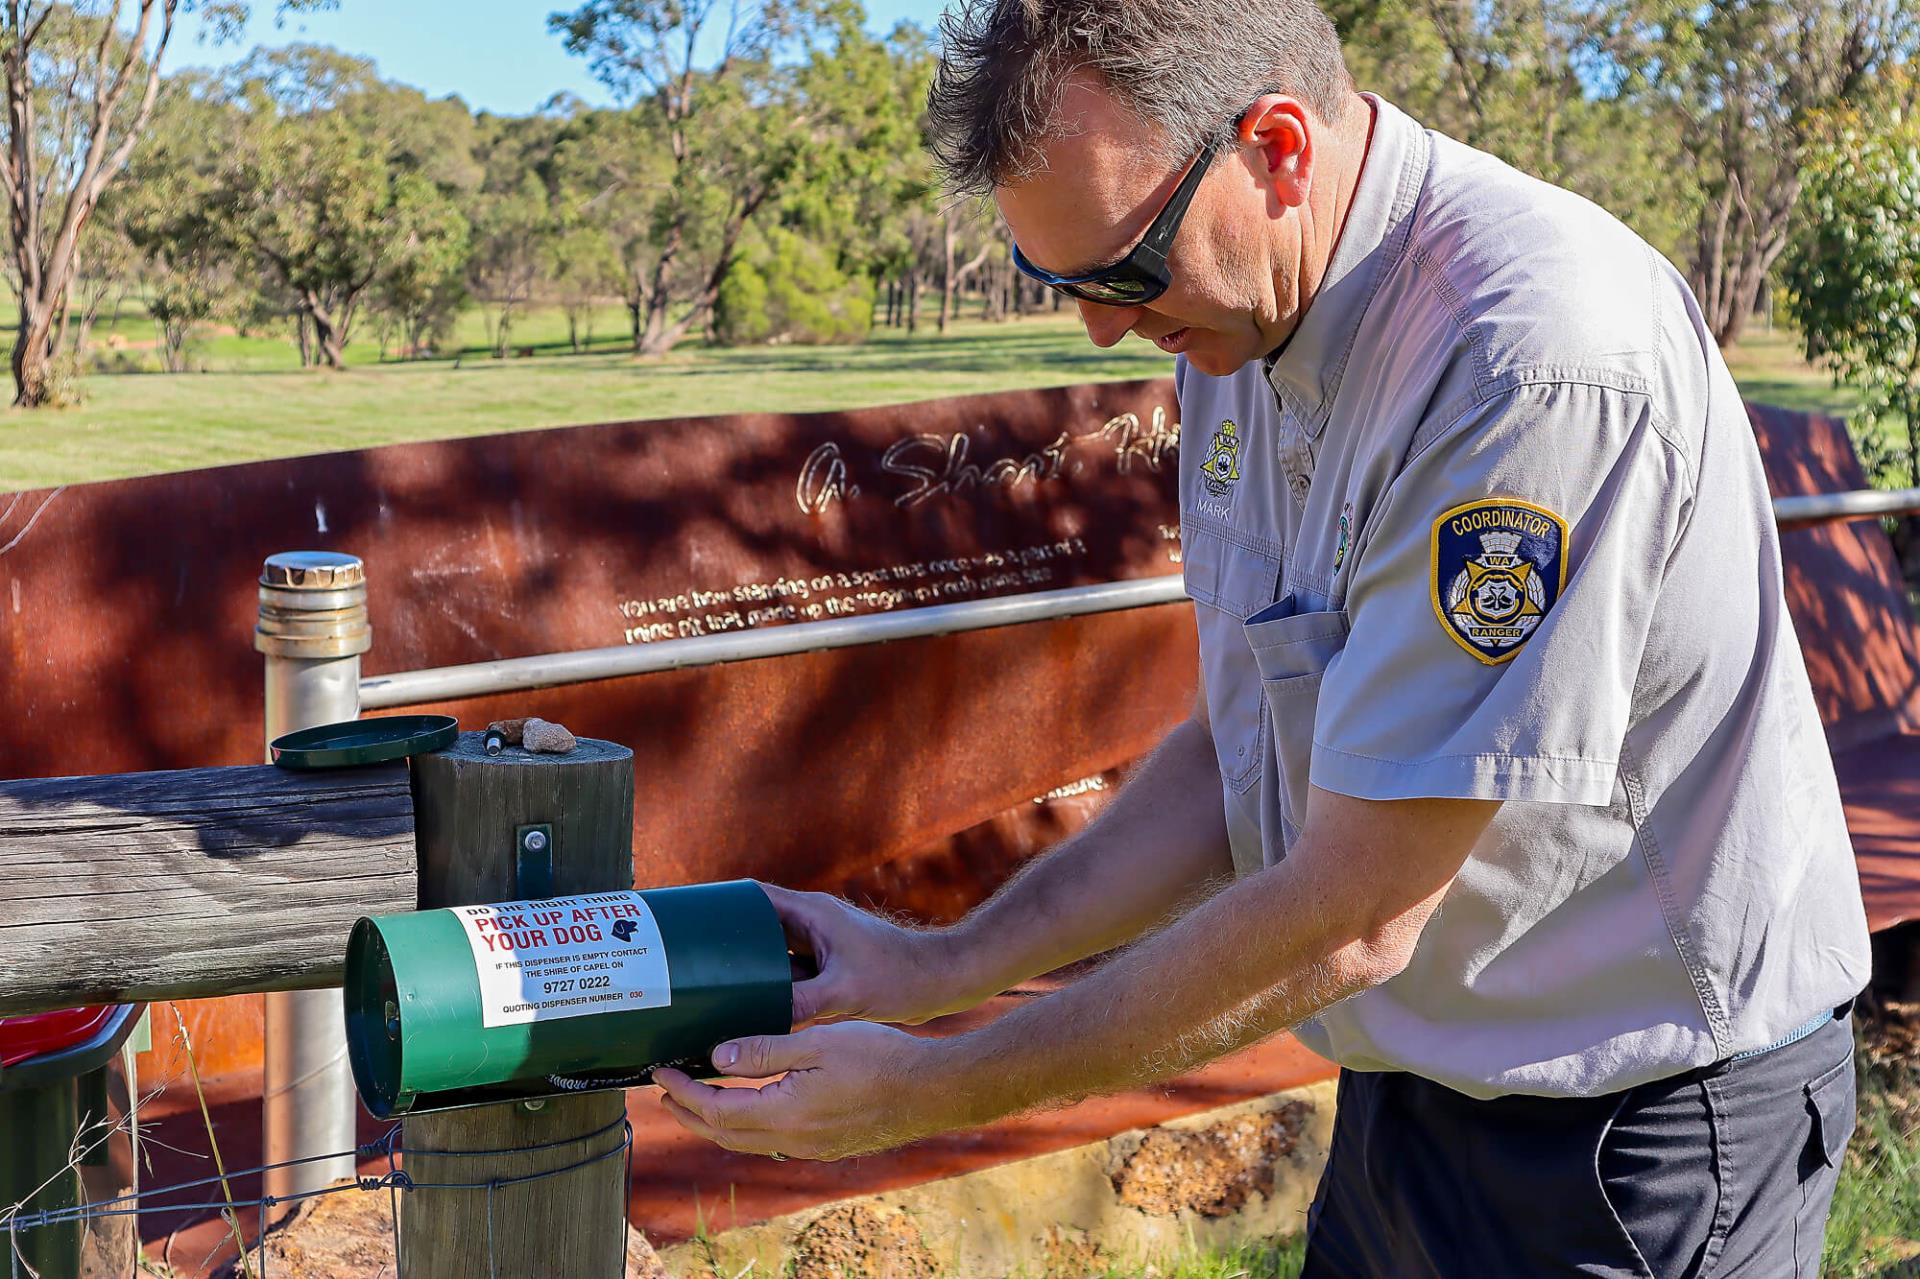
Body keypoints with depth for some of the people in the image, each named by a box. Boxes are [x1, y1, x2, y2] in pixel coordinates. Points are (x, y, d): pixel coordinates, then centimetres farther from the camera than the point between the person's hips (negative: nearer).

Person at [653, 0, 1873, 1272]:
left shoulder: (1537, 364, -29)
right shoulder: (1241, 325, -2)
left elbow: (1346, 921, -26)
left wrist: (930, 1093, -19)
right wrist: (945, 965, -1)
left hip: (1636, 1129, -7)